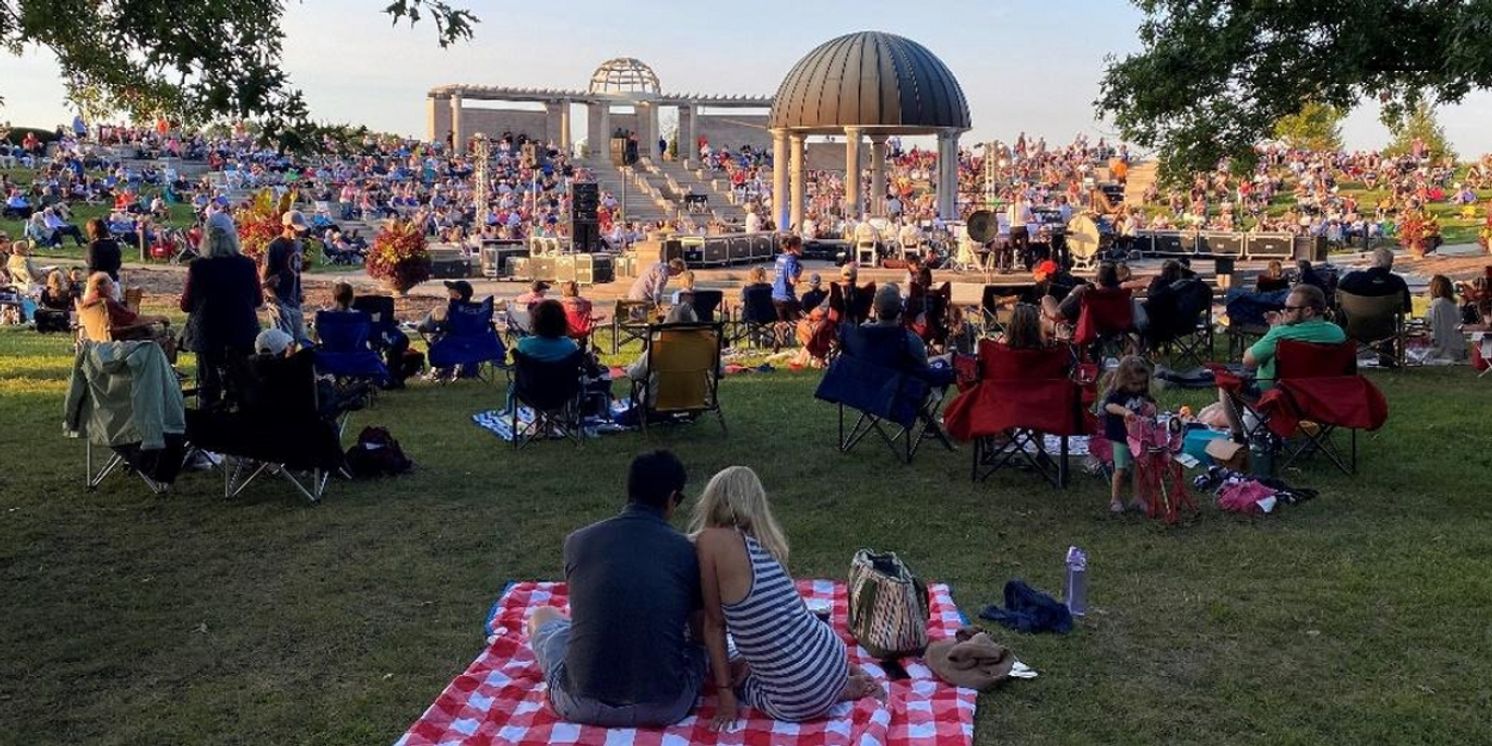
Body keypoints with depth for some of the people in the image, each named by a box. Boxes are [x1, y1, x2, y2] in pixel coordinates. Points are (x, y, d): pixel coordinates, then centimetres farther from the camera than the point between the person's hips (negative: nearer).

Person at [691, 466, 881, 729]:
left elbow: (715, 623, -5)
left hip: (803, 699, -7)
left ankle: (844, 690, 10)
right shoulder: (767, 540, 8)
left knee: (731, 679, 26)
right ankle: (842, 679, 20)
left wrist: (725, 693, 1)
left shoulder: (711, 540, -11)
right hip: (833, 657, 7)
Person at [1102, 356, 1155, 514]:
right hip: (1121, 440, -5)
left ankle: (1138, 500, 20)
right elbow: (1109, 406, -34)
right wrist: (1125, 411, -51)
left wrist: (1151, 407, -2)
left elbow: (1151, 404, 23)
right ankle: (1115, 499, 6)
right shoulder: (1116, 394, -13)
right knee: (1121, 469, -7)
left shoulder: (1143, 395, 6)